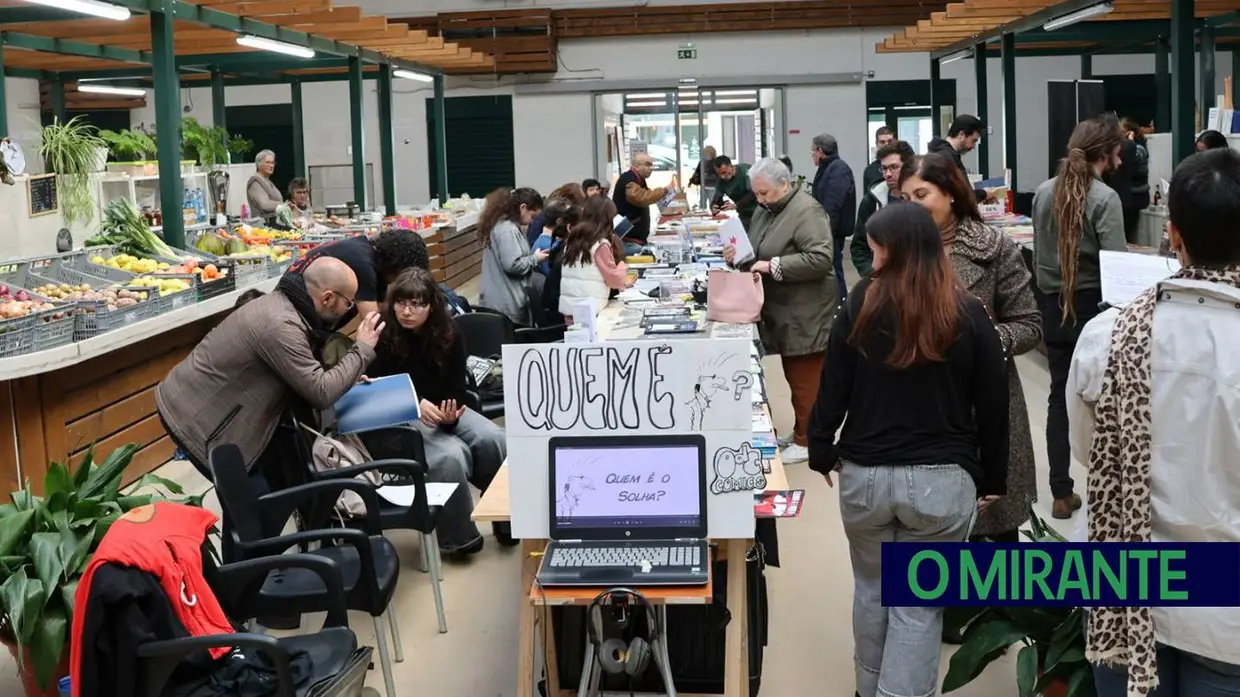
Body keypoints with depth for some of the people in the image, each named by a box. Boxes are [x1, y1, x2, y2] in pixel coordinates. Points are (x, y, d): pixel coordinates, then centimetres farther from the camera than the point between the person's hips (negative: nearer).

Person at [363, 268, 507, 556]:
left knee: (493, 440, -20)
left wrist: (451, 414, -24)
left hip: (441, 410, 5)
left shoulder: (449, 334, -1)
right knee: (450, 455, -30)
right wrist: (415, 404, -34)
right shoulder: (381, 336, -14)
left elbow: (458, 387, -1)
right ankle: (456, 536, -12)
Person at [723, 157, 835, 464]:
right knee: (793, 375, 17)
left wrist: (774, 266, -26)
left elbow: (820, 259, -26)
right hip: (783, 311, 9)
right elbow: (757, 253, 22)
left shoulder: (806, 211, -16)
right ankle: (800, 432, 28)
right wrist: (738, 256, 0)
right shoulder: (766, 210, 12)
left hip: (805, 313, -9)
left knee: (806, 378, -2)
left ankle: (808, 440, 7)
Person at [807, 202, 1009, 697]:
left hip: (864, 473, 2)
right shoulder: (968, 313, -4)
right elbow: (993, 403, 0)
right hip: (942, 479, -1)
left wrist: (820, 450, 12)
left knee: (871, 587, 22)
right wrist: (992, 478, 11)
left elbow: (833, 385, -1)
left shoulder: (862, 304, -4)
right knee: (918, 604, 7)